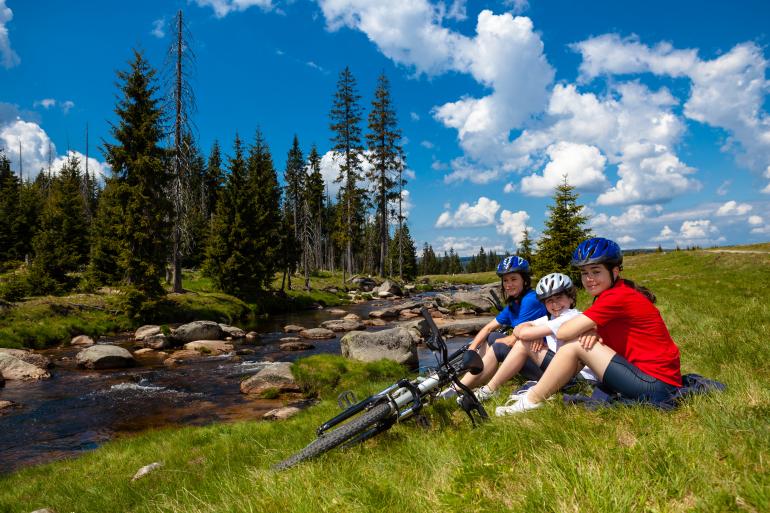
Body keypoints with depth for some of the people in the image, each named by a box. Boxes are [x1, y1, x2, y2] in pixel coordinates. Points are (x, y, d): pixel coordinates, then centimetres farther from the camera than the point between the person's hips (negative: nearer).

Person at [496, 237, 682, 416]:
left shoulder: (618, 296, -19)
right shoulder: (610, 296, 12)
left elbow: (563, 332, -20)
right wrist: (591, 331, -15)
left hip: (656, 386, -10)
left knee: (575, 345, -12)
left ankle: (531, 402, -2)